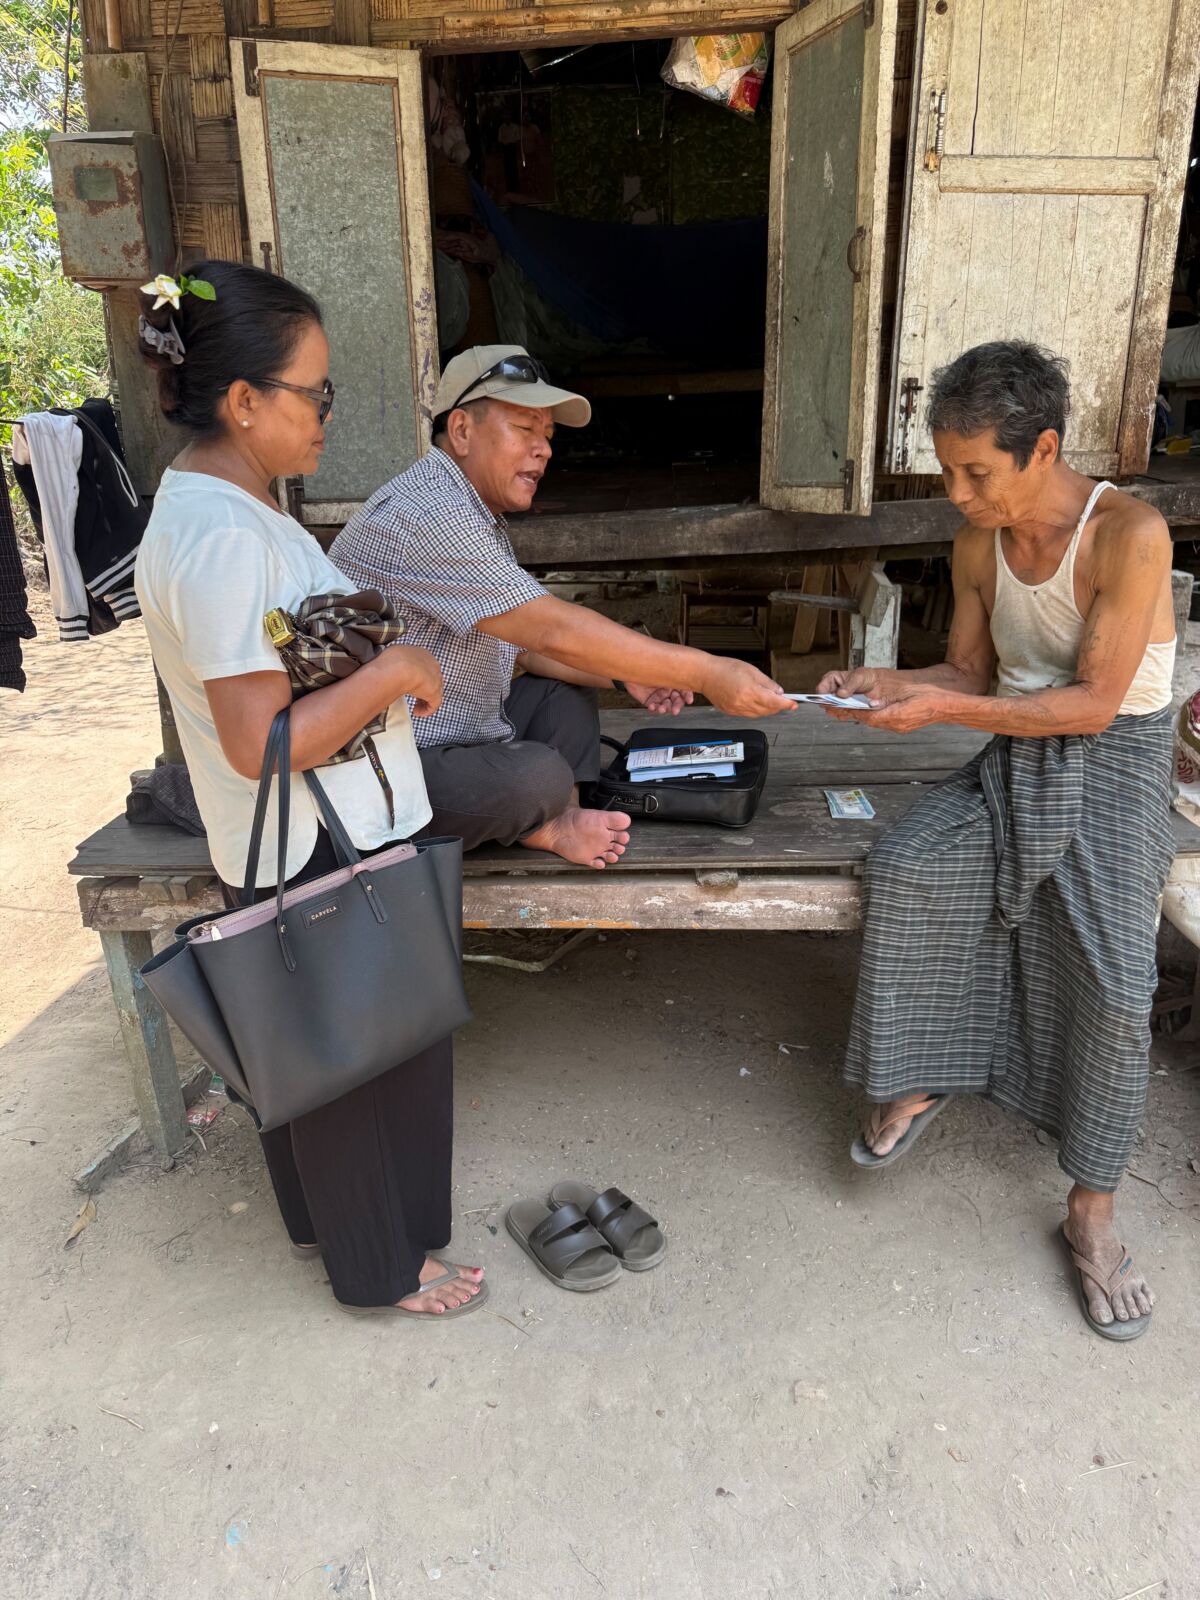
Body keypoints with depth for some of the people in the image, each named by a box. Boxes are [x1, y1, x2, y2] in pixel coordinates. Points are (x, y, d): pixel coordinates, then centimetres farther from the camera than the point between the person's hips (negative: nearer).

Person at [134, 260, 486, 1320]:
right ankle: (384, 1267, 32)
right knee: (372, 1058, 10)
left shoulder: (208, 504, 7)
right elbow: (260, 742, -28)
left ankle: (319, 1216, 48)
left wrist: (381, 666, 9)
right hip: (324, 856, -10)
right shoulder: (225, 537, -26)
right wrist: (393, 671, -21)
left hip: (292, 852, 10)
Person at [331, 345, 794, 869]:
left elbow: (523, 643, 14)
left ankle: (561, 824, -4)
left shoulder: (476, 512, 13)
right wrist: (703, 673, -26)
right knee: (540, 777, -30)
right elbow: (552, 630, -28)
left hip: (456, 736, 10)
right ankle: (541, 824, 3)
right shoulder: (429, 514, -23)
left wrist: (623, 674, -1)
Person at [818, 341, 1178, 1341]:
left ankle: (1092, 1215, 0)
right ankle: (917, 1082, -1)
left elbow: (1094, 702, -19)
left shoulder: (1130, 535, -18)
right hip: (1013, 757, 5)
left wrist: (940, 709, -24)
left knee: (1116, 980, -20)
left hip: (1114, 764, -5)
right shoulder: (978, 544, 2)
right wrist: (890, 686, -8)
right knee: (903, 870, -22)